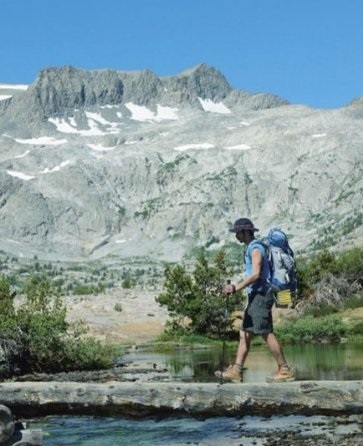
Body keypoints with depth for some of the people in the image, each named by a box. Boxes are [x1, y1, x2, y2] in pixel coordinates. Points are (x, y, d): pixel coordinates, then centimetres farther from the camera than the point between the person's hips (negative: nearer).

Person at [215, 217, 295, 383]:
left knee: (267, 334, -9)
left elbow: (256, 274, -22)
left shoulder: (255, 248, -11)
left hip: (260, 295, -10)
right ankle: (235, 371, 5)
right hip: (255, 296, 10)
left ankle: (285, 370, -3)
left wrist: (237, 287, -24)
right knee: (244, 334, 6)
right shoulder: (252, 248, 20)